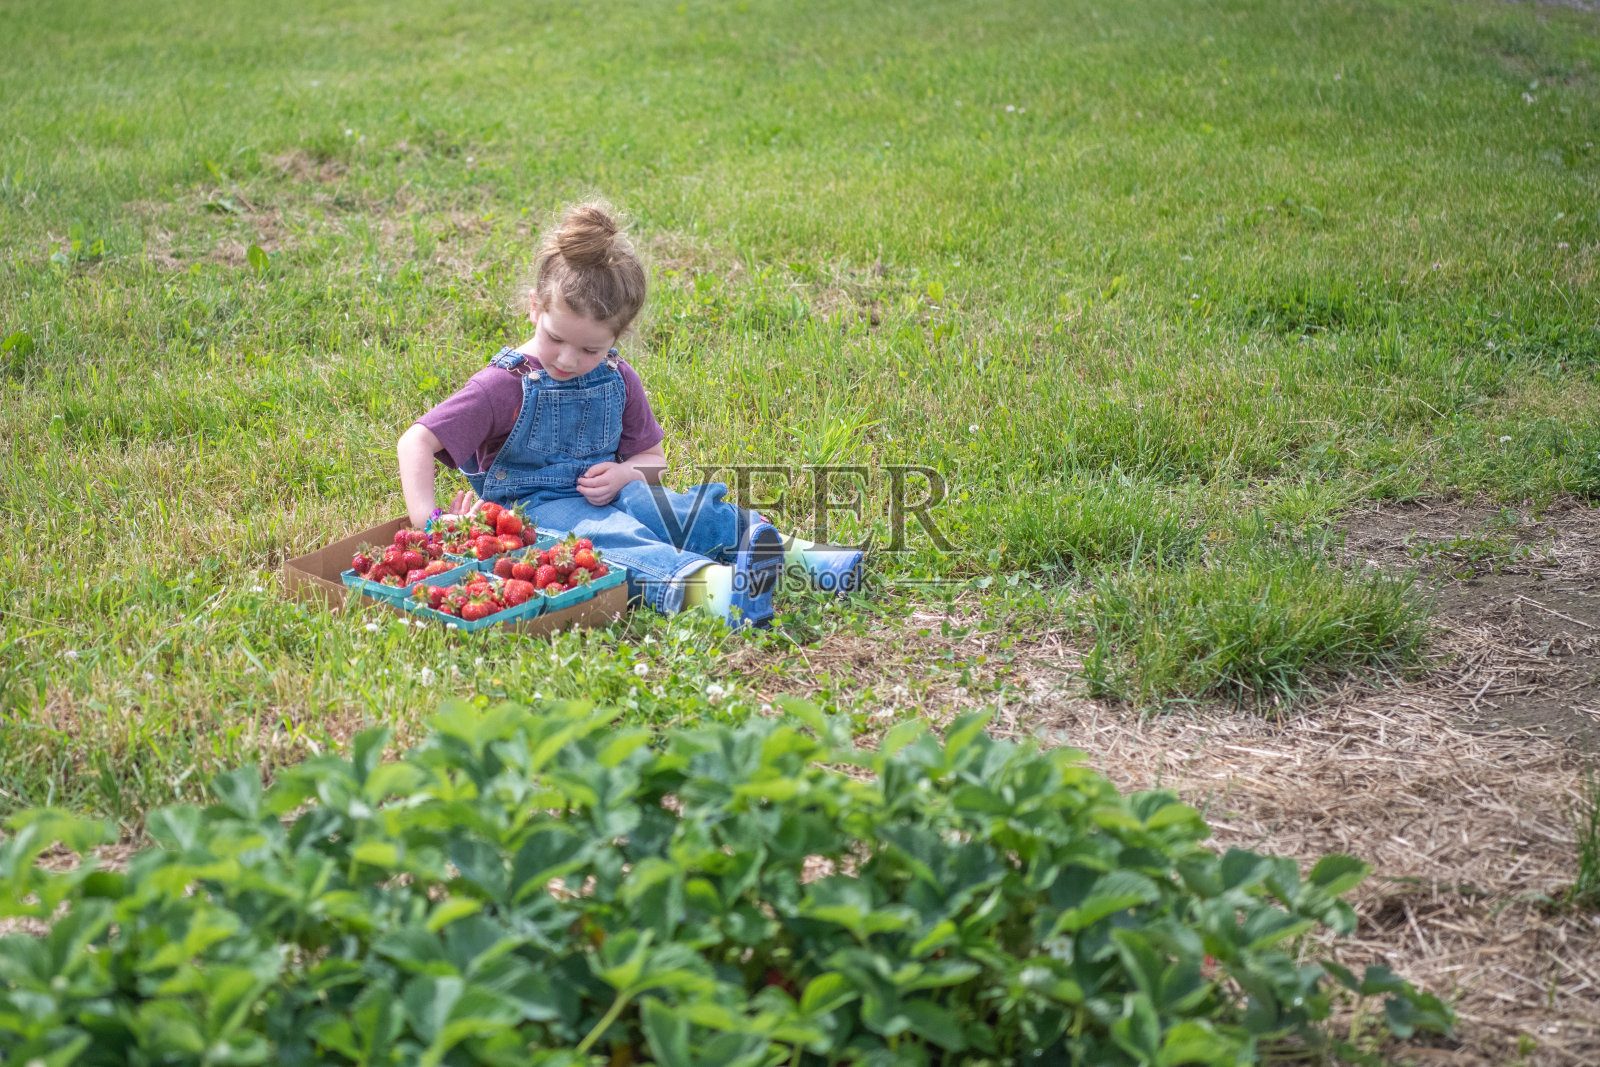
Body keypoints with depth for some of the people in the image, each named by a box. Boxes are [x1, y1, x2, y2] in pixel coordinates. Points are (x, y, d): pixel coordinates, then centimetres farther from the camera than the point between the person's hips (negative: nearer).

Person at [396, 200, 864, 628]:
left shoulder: (618, 381, 7)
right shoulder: (505, 386, -10)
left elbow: (653, 458, 18)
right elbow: (417, 441, -14)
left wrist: (624, 474, -6)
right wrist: (426, 520, -26)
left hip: (603, 497, 6)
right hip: (532, 506, -6)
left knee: (697, 510, -18)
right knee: (610, 538, -36)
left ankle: (795, 554, -33)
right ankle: (712, 588, -61)